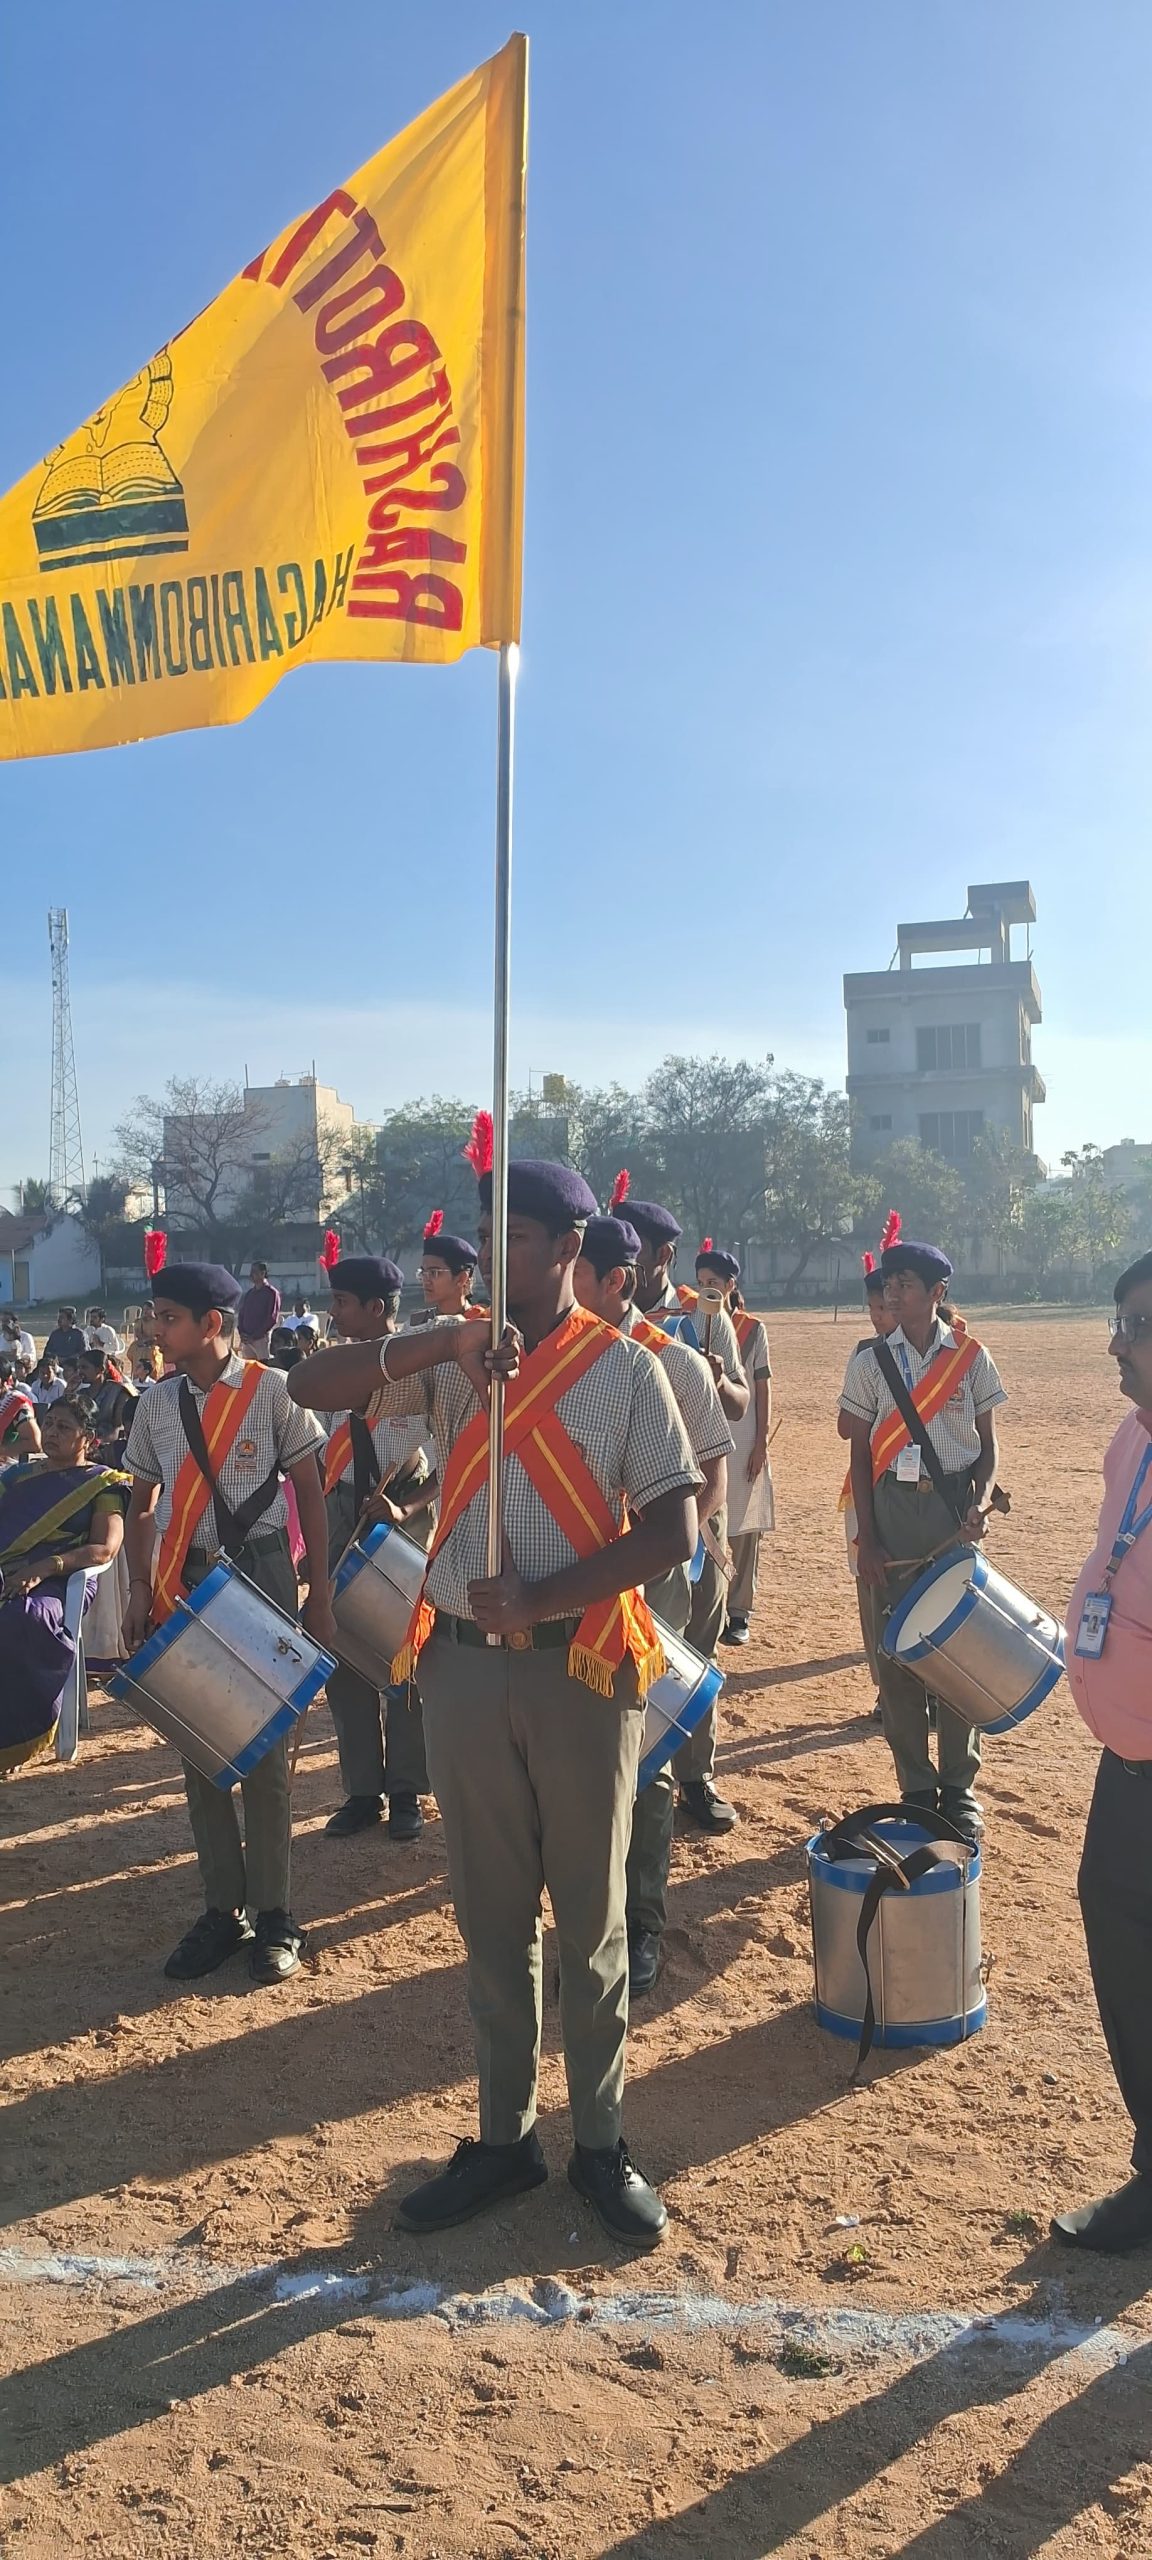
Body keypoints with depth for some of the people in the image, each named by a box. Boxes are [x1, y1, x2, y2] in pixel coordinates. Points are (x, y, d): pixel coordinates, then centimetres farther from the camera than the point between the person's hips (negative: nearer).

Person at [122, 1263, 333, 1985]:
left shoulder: (273, 1391, -6)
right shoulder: (156, 1404, 5)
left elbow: (310, 1494, -3)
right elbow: (142, 1505, 13)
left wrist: (319, 1595, -5)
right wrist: (141, 1588, 1)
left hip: (261, 1576, -4)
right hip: (182, 1585, 4)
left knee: (265, 1754, 2)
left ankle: (275, 1915, 15)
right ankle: (222, 1910, 21)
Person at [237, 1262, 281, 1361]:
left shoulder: (272, 1293, -3)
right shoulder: (249, 1293, 17)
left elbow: (272, 1319, -10)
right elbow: (241, 1314, 18)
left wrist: (255, 1336, -13)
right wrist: (242, 1333, 0)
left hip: (262, 1338, -6)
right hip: (246, 1339, 6)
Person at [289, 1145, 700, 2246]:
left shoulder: (624, 1367, -5)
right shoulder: (453, 1356, 4)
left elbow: (674, 1531, -10)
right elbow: (309, 1387, -7)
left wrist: (542, 1599, -20)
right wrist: (442, 1343, -21)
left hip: (581, 1667, -3)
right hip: (464, 1662, 3)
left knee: (590, 1920, 11)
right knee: (489, 1919, 15)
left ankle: (599, 2143, 28)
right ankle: (503, 2136, 32)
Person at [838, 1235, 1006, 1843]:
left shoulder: (970, 1357, 1)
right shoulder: (869, 1360, 2)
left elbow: (988, 1445, 6)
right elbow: (860, 1454, 3)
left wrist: (981, 1503, -13)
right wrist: (866, 1540, -4)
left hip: (955, 1510, 0)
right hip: (893, 1512, 1)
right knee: (896, 1653, 3)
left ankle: (959, 1787, 17)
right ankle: (916, 1789, 15)